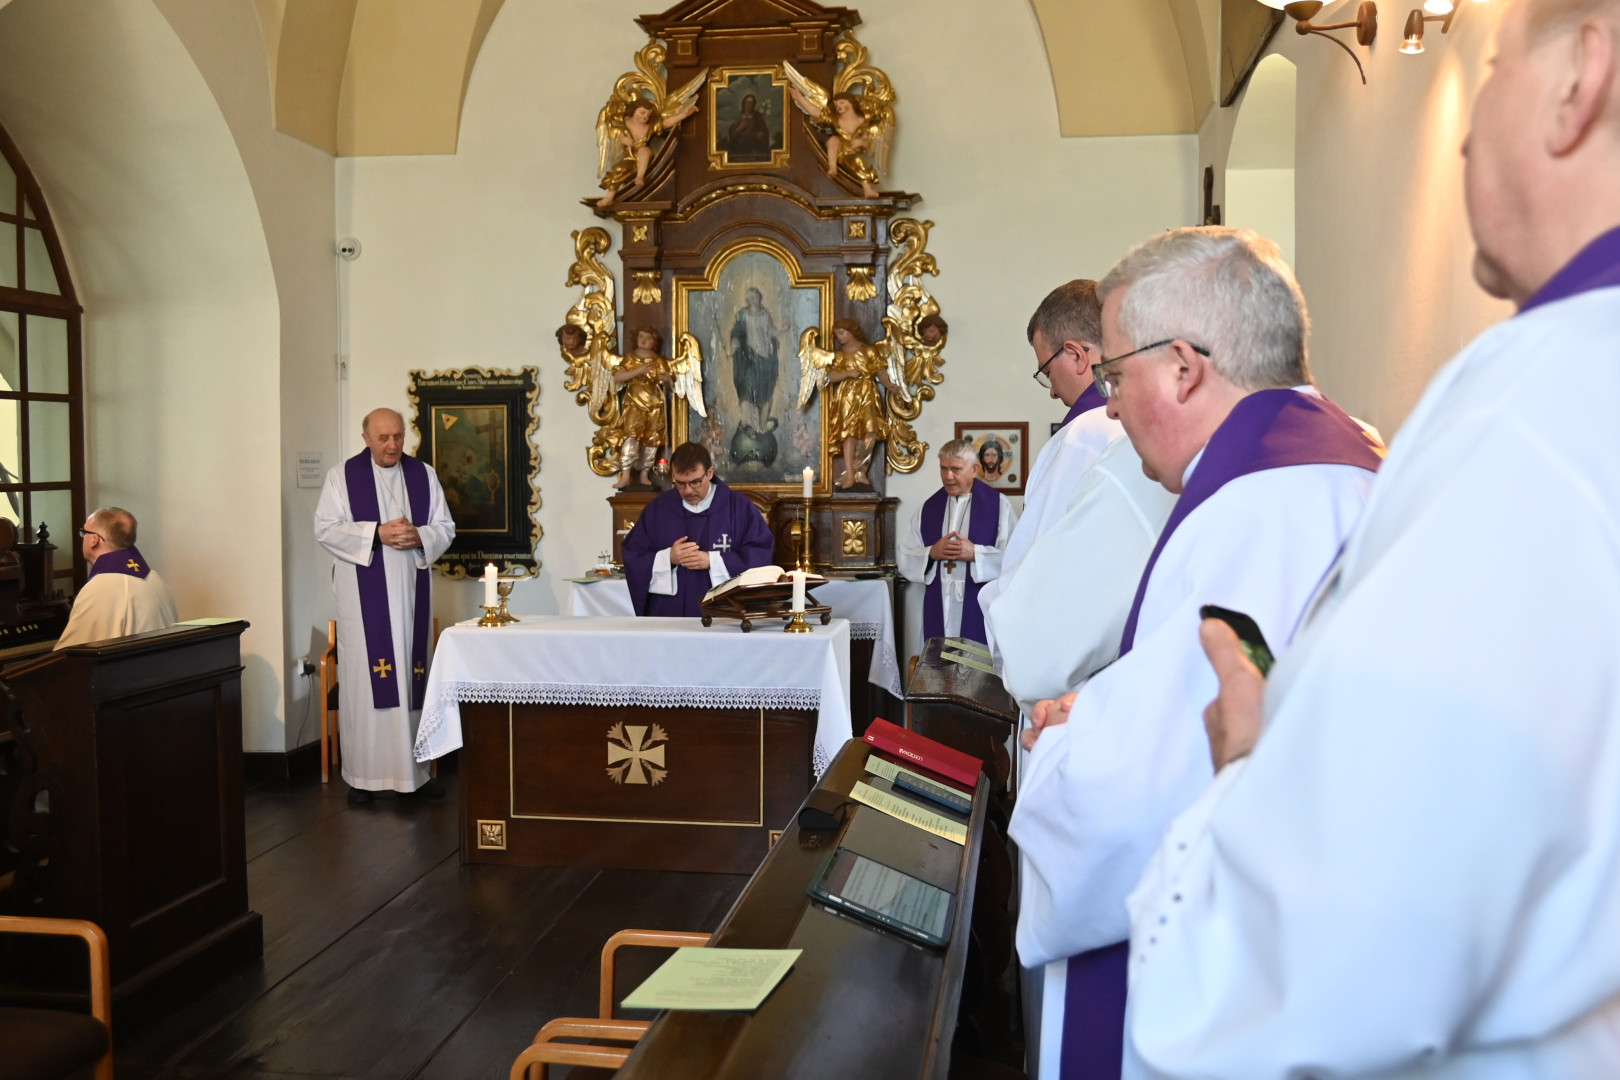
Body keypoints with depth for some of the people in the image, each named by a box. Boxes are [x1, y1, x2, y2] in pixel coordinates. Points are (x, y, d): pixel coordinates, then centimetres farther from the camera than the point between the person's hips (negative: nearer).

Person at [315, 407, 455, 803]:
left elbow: (445, 528, 6)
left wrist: (418, 537, -15)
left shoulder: (424, 475, 8)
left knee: (413, 676, 7)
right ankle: (363, 773, 5)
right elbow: (326, 529, -7)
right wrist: (376, 534, -18)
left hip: (412, 591, 3)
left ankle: (415, 767, 14)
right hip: (364, 594, -3)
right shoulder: (342, 476, 1)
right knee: (365, 677, -2)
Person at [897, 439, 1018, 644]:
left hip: (982, 612, -3)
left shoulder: (999, 505, -1)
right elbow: (905, 559, 9)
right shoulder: (928, 508, 10)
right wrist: (932, 553, -9)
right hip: (939, 612, 3)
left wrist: (975, 554, -17)